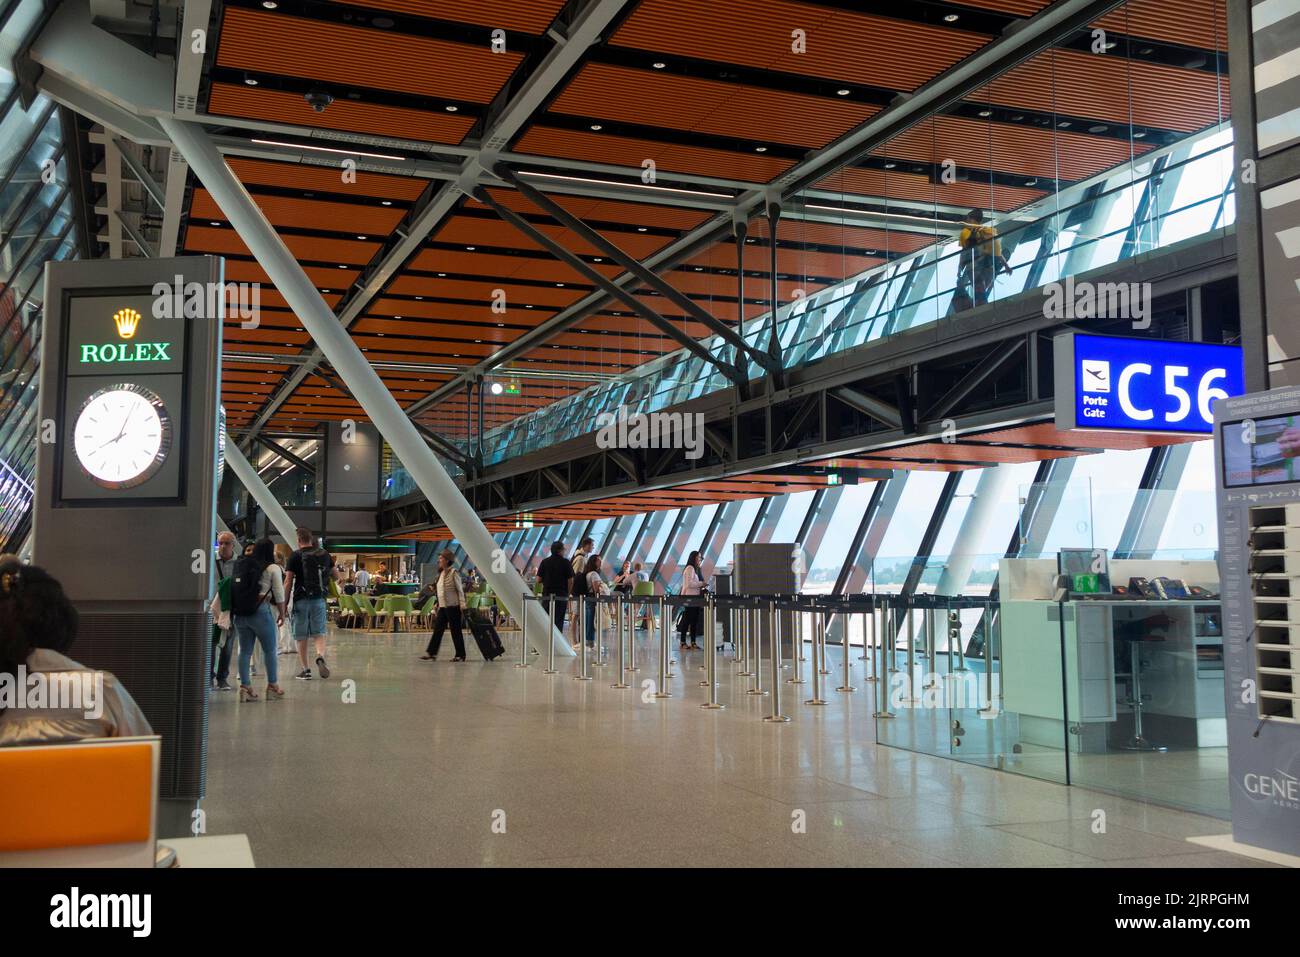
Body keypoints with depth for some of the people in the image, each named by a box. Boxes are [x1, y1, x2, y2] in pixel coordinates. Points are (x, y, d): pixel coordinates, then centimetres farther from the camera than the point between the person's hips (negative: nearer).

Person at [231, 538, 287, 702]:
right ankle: (272, 686, 13)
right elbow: (279, 594, -3)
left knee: (245, 651, 9)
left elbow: (234, 589, 11)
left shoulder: (241, 565, 12)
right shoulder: (272, 568, -2)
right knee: (269, 650, 7)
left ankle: (245, 687, 9)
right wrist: (282, 613, 8)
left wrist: (236, 609, 17)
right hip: (260, 612, -5)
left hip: (240, 613, 5)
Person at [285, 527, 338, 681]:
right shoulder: (325, 554, 7)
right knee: (319, 634, 6)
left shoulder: (295, 556, -5)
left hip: (301, 599, -2)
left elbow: (289, 583, -7)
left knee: (301, 637, 7)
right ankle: (320, 657, -21)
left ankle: (305, 669, 9)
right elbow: (336, 576, 14)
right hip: (319, 599, 3)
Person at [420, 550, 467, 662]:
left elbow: (460, 590, -12)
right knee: (438, 629, 4)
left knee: (456, 630, -2)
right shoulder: (441, 573, 13)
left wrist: (462, 605, -16)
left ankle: (460, 655, 5)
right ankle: (431, 653, 5)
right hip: (443, 607, 8)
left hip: (453, 606, -8)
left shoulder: (453, 572, -10)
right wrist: (438, 604, 18)